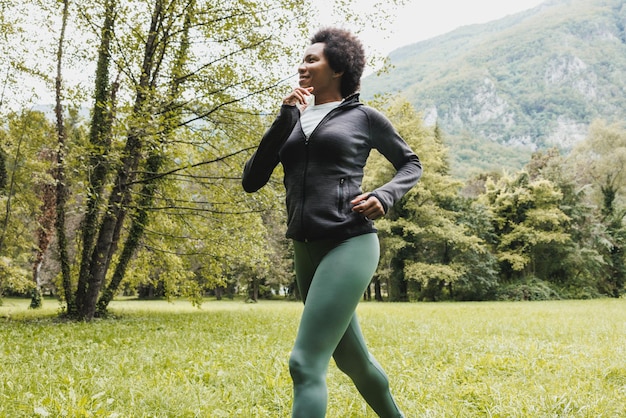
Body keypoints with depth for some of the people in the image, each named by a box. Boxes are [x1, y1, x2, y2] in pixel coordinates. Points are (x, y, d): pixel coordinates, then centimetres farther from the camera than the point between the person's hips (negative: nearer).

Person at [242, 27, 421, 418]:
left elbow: (411, 165, 15)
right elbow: (252, 180, 4)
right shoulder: (292, 122, 15)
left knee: (305, 363, -15)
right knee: (352, 358, 18)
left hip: (350, 244, -6)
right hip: (307, 251, 6)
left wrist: (384, 197, -6)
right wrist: (285, 118, -4)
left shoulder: (364, 117, 3)